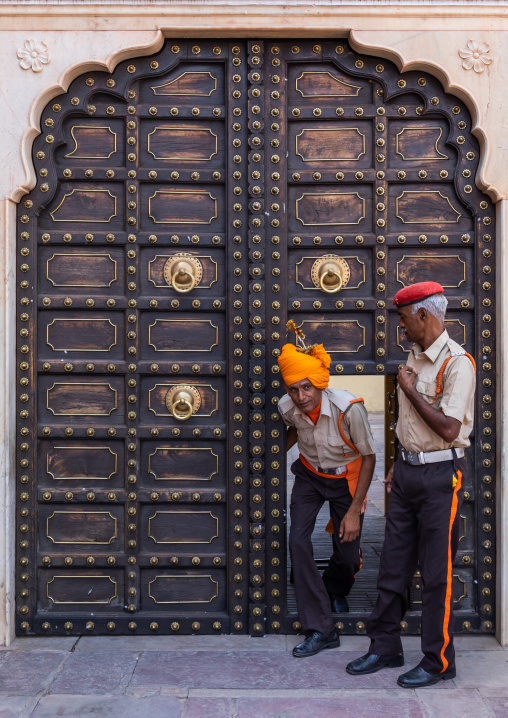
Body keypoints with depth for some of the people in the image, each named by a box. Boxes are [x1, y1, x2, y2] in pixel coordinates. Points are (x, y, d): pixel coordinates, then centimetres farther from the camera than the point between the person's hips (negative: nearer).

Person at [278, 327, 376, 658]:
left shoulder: (349, 407, -31)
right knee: (298, 539, -17)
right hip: (309, 475, 3)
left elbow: (369, 457, -18)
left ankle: (335, 591, 39)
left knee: (348, 553, -1)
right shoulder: (288, 408, -19)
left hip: (346, 479, -2)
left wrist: (354, 511, -18)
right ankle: (321, 630, -8)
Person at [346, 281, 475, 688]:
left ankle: (439, 661, 17)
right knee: (393, 564, 13)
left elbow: (449, 428, -23)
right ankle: (385, 647, 26)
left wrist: (411, 391, -15)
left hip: (441, 475, -8)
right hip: (408, 470, 8)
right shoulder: (416, 357, 12)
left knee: (437, 571, 2)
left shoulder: (456, 362, -15)